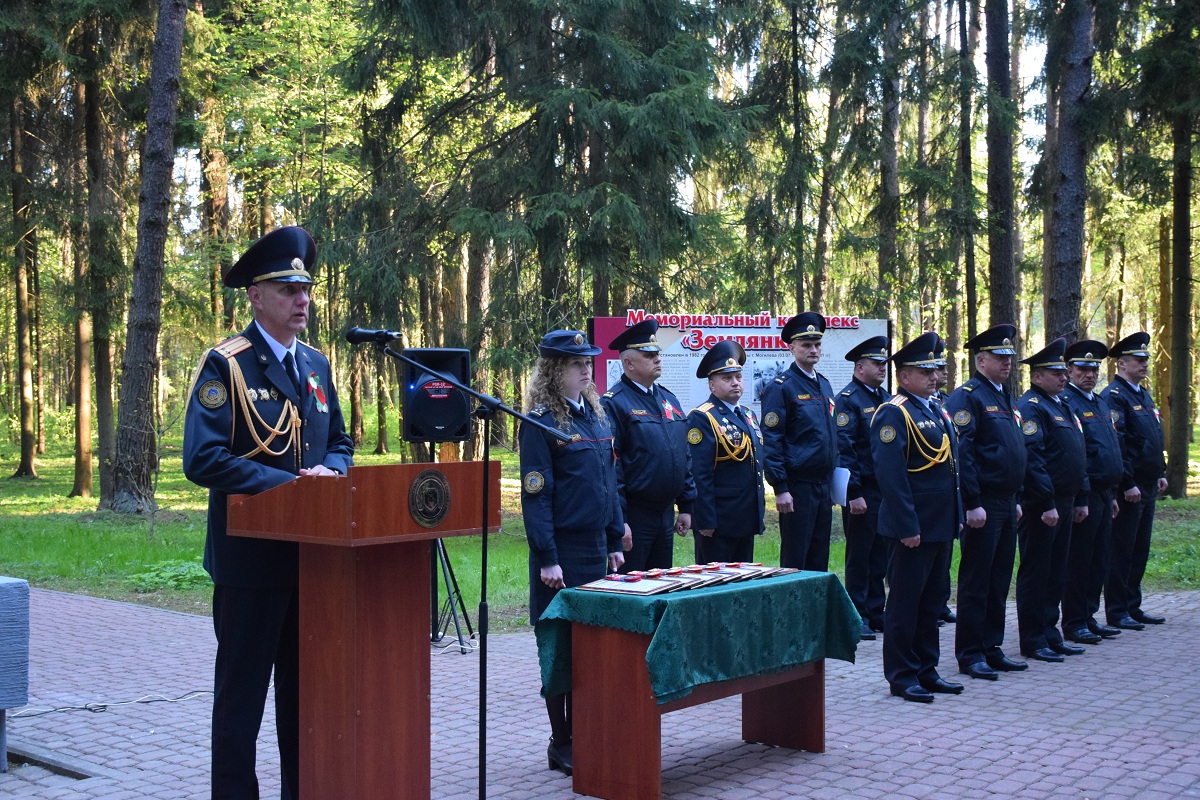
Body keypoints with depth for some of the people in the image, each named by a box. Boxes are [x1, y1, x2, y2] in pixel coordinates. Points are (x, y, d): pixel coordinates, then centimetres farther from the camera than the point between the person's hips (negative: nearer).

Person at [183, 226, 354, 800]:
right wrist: (288, 482, -21)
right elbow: (202, 460, -18)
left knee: (304, 687, 15)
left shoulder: (316, 365, 12)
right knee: (243, 688, 4)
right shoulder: (224, 364, -9)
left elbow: (339, 444, 19)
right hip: (251, 553, -6)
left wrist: (329, 470, -4)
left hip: (313, 552, 6)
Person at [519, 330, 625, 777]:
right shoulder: (541, 422, -10)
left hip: (596, 547, 7)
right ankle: (563, 745, 13)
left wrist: (614, 542, 13)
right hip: (562, 552, -7)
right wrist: (546, 558, -18)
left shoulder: (596, 414, 11)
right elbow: (535, 494, -14)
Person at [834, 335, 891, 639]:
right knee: (859, 555, 1)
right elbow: (844, 449, -15)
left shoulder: (886, 398, 14)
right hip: (862, 492, -7)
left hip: (887, 489, 7)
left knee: (881, 555, 12)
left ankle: (876, 612, 21)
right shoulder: (847, 400, -10)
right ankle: (858, 618, 8)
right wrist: (853, 494, -19)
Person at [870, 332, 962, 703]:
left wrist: (957, 516, 16)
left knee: (933, 599, 15)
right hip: (913, 527, -9)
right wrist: (907, 526, -21)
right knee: (905, 600, 0)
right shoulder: (893, 414, -13)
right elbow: (890, 475, -19)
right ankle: (901, 677, 9)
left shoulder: (937, 412, 16)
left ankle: (926, 671, 25)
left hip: (940, 525, 9)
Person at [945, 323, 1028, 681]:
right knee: (975, 581, -2)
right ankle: (970, 655, 6)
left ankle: (992, 649, 21)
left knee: (999, 580, 13)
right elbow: (962, 453, -17)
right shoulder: (966, 397, -11)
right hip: (983, 505, -9)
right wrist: (973, 504, -20)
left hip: (1006, 504, 9)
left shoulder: (1004, 397, 18)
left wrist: (1015, 500, 20)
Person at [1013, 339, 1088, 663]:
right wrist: (1047, 504, -23)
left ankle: (1050, 634, 23)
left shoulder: (1062, 406, 18)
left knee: (1056, 572, 14)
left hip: (1063, 502, 10)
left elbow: (1077, 456, 23)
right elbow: (1031, 459, -21)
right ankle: (1033, 642, 6)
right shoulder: (1030, 407, -13)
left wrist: (1080, 498, 18)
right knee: (1035, 573, -1)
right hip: (1041, 506, -9)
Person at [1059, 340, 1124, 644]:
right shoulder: (1066, 403, -13)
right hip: (1084, 495, -9)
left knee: (1099, 561, 14)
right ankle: (1074, 623, 7)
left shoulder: (1101, 402, 17)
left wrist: (1112, 494, 20)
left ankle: (1089, 617, 23)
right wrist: (1080, 501, -20)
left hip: (1104, 494, 9)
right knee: (1079, 561, -1)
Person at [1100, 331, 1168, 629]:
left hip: (1147, 487, 9)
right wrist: (1128, 484, -21)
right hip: (1128, 489, -9)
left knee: (1140, 549, 13)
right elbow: (1114, 444, -20)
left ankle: (1133, 607, 21)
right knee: (1122, 550, -3)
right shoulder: (1113, 396, -13)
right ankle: (1117, 613, 3)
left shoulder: (1144, 395, 17)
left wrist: (1161, 473, 17)